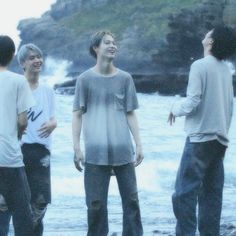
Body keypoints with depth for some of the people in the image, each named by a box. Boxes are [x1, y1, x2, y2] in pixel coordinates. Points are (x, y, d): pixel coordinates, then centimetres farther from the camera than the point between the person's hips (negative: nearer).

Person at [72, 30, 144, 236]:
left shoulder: (125, 78, 9)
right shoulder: (86, 79, 3)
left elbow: (130, 114, 11)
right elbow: (78, 115, 4)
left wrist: (139, 144, 5)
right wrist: (77, 148, -3)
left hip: (123, 151, 2)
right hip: (95, 152, -2)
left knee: (131, 199, 3)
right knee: (96, 203, -1)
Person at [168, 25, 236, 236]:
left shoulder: (200, 66, -10)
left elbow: (192, 101, -15)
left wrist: (176, 108, 4)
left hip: (201, 137, -7)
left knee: (185, 192, -7)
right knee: (212, 193, 8)